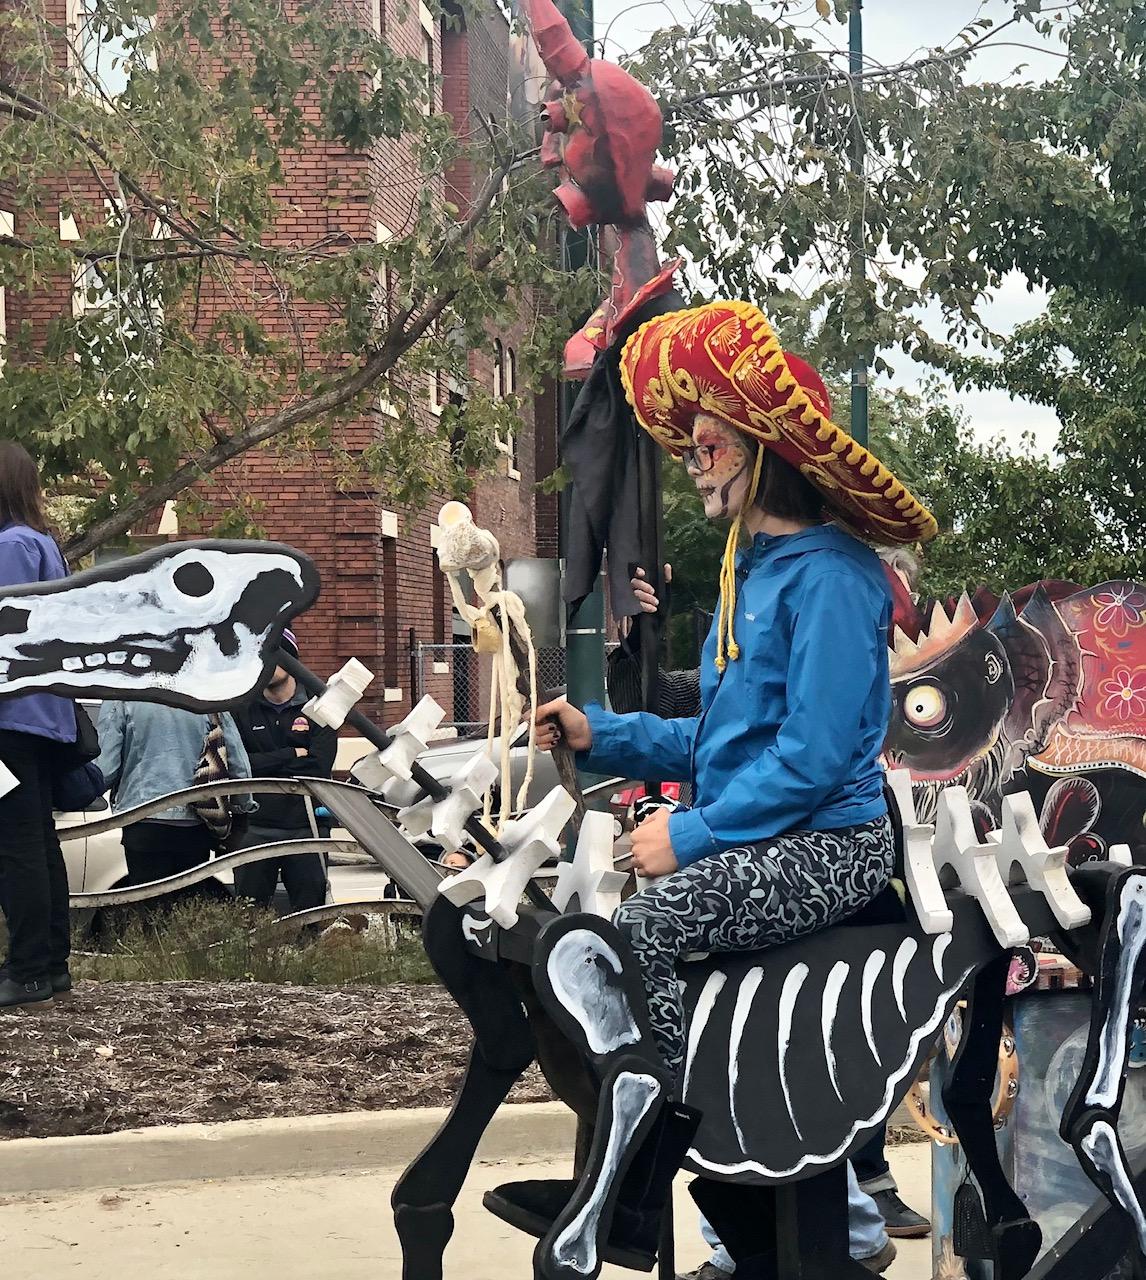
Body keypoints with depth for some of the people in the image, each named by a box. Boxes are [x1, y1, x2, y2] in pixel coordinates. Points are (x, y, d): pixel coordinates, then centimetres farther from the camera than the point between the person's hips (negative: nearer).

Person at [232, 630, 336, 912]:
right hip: (254, 829, 1)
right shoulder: (243, 710, 8)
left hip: (305, 827, -1)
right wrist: (294, 754, -8)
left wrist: (263, 764, -7)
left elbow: (318, 769, -8)